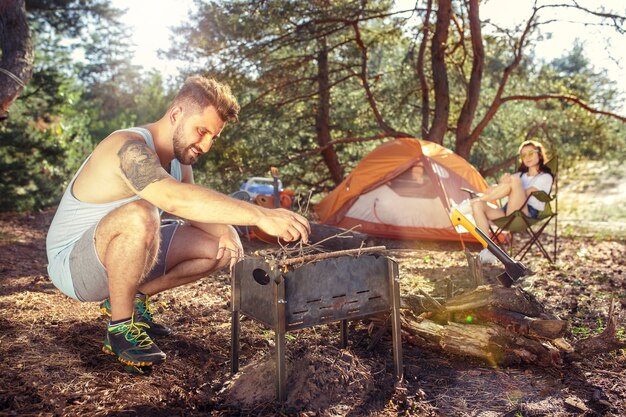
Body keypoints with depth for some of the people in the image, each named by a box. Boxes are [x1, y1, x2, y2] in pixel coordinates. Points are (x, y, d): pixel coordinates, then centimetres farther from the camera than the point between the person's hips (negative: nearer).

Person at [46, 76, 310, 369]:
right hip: (71, 263, -8)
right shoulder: (130, 148, -27)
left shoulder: (178, 157, 2)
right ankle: (120, 326, -18)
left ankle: (132, 298, 10)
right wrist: (260, 216, -50)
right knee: (139, 216, -39)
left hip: (118, 254, 8)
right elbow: (175, 199, -45)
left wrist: (225, 230, -17)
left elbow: (194, 207, 7)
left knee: (220, 248, -2)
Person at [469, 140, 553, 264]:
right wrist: (502, 181, -14)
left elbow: (525, 194, -8)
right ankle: (488, 250, -23)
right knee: (478, 206, -20)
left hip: (526, 215, -6)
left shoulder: (545, 177, 10)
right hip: (509, 212, 7)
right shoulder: (521, 174, 31)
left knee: (514, 180, -29)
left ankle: (475, 199, -22)